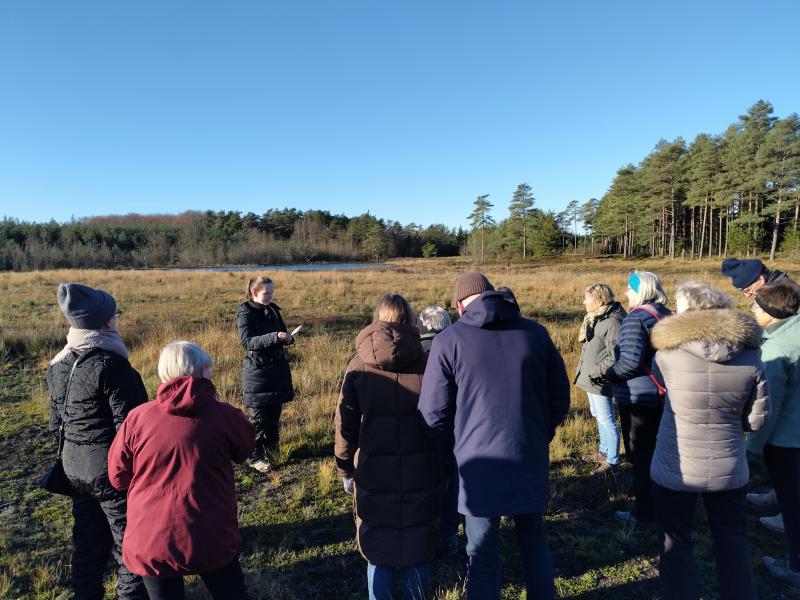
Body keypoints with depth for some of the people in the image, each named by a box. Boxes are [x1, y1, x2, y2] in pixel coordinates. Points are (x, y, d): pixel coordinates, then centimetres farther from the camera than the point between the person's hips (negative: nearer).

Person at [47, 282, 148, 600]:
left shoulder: (58, 365, 3)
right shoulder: (111, 365, -23)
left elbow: (57, 420, 12)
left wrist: (70, 454, 23)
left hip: (74, 465, 8)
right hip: (112, 466, -8)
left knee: (88, 537, 23)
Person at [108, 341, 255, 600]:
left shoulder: (137, 418, -8)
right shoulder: (224, 415, -12)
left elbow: (118, 478, 4)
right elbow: (244, 449, 8)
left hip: (150, 542, 2)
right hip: (212, 539, -1)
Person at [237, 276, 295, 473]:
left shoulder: (273, 310, 7)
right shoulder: (245, 313, -10)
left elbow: (282, 334, 16)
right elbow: (247, 342, -21)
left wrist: (287, 338, -9)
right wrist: (274, 337, -32)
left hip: (278, 368, 6)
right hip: (257, 370, -6)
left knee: (275, 412, 12)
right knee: (258, 416, 1)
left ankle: (271, 450, 28)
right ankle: (256, 457, 14)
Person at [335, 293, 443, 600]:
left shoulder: (358, 366, -4)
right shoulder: (428, 363, -5)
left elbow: (346, 425, -1)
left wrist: (346, 470, 11)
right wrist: (446, 465, 10)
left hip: (374, 473, 0)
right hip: (421, 472, 1)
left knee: (378, 551, 15)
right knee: (417, 550, 16)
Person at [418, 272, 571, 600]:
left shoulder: (449, 340, -8)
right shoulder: (535, 332, 3)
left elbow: (433, 412, -7)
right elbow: (560, 395, 8)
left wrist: (453, 453, 8)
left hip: (479, 463, -3)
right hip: (531, 459, 4)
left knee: (482, 553, 11)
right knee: (534, 540, 24)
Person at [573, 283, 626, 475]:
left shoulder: (612, 322, -22)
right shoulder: (595, 318, 9)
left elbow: (615, 357, -25)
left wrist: (597, 372, -21)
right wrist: (585, 371, 14)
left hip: (600, 382, -10)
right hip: (591, 379, 10)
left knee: (606, 420, 1)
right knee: (598, 416, 23)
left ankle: (612, 461, 14)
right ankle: (604, 452, 39)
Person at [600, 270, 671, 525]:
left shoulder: (635, 318, -19)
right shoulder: (665, 315, 8)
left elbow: (630, 362, -26)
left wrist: (607, 376, -12)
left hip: (638, 398, -8)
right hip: (662, 395, 9)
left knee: (641, 456, 4)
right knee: (656, 451, 21)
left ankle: (644, 512, 15)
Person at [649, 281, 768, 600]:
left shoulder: (668, 352, -16)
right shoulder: (750, 357, -8)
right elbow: (756, 420, -2)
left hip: (675, 470, -3)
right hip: (729, 469, 3)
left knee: (675, 543, 15)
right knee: (732, 540, 24)